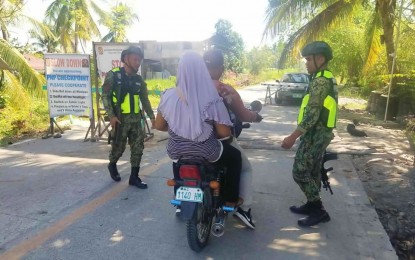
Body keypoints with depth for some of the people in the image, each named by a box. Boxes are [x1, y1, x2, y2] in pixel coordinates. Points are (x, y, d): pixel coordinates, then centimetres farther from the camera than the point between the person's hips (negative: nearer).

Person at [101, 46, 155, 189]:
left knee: (138, 148, 2)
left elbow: (145, 99, 14)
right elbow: (105, 95, -8)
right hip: (120, 119, -5)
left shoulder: (138, 79, 11)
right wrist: (111, 115, -17)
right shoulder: (113, 75, -4)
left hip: (136, 119, 5)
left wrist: (152, 116, 7)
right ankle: (112, 165, 36)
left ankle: (134, 177, 13)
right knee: (119, 147, 6)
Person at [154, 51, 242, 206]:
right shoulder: (211, 99, -18)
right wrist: (210, 133, 5)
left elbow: (159, 126, 1)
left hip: (177, 151, 4)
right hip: (206, 153, -3)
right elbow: (224, 132, -16)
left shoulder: (168, 96, -10)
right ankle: (230, 200, 29)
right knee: (235, 157, 25)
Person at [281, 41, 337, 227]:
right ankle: (312, 205, 29)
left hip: (315, 134, -10)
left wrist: (293, 136, -25)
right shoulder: (326, 78, 15)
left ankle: (319, 211, 4)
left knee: (300, 172, -5)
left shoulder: (320, 81, -18)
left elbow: (312, 114, -25)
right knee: (312, 171, 17)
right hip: (320, 133, 10)